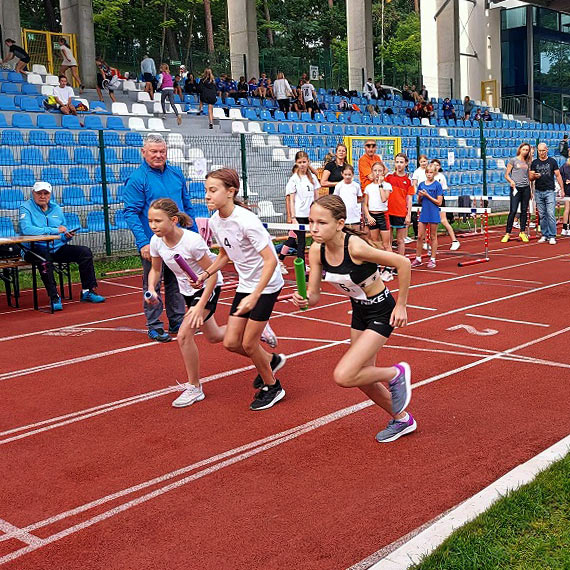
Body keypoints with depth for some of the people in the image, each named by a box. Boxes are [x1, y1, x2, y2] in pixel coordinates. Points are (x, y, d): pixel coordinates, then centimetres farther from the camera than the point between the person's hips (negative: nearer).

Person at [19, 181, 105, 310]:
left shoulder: (56, 209, 14)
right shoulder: (26, 208, -4)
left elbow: (64, 231, 21)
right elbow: (26, 229, -23)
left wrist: (68, 235, -6)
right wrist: (55, 230, -22)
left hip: (58, 248, 6)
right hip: (35, 250, -5)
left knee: (85, 252, -12)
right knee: (45, 258, -39)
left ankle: (88, 291, -5)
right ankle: (54, 297, -29)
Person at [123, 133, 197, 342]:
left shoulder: (176, 174, 9)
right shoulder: (137, 179, -8)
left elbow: (187, 206, 16)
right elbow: (131, 213, -12)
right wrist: (143, 243, -21)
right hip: (153, 244, -5)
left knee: (176, 283, 13)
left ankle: (177, 322, 24)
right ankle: (154, 327, 12)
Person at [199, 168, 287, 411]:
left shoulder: (246, 221, -27)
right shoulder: (215, 221, -3)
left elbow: (271, 261, -28)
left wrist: (255, 296, -34)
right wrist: (206, 274, -1)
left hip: (266, 285, -7)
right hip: (245, 285, 7)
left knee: (248, 344, -3)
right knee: (231, 342, 5)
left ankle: (272, 387, 22)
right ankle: (271, 360, 33)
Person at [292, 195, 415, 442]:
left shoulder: (355, 247, -32)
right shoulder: (317, 250, -13)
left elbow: (403, 263, -24)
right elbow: (314, 296, -8)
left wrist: (401, 305, -15)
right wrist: (303, 299, -31)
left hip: (381, 312, -7)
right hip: (359, 311, 7)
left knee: (343, 376, -17)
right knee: (362, 378, 17)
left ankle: (396, 373, 9)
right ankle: (401, 420, 41)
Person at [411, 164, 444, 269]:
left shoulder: (437, 185, -5)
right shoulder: (421, 184, 8)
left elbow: (439, 202, -8)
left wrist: (427, 195, -15)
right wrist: (420, 196, -8)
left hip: (434, 214, -4)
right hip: (423, 213, 4)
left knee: (433, 237, 4)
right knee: (420, 236, 5)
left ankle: (432, 259, 11)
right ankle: (418, 259, 13)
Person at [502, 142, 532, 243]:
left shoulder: (527, 162, 15)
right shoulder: (513, 160, 3)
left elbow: (528, 177, 19)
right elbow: (506, 175, 1)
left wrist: (531, 191, 13)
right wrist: (511, 181, -19)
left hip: (526, 188, 4)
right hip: (516, 188, -4)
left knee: (524, 211, 6)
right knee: (513, 211, -9)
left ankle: (522, 232, 14)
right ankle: (507, 233, -4)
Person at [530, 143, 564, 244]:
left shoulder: (552, 161, 5)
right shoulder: (534, 163, 9)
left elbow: (558, 176, 6)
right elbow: (530, 178, 7)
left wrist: (562, 189, 0)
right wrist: (534, 176, -16)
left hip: (550, 191, -2)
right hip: (538, 191, 2)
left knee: (551, 214, -9)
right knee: (542, 215, 6)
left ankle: (552, 236, -5)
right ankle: (544, 235, 14)